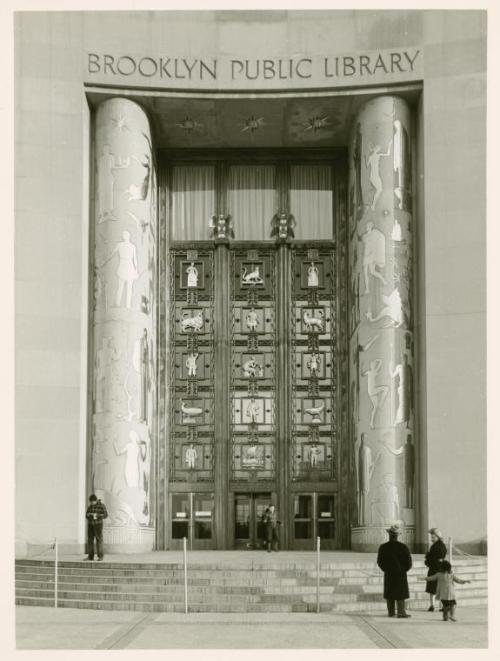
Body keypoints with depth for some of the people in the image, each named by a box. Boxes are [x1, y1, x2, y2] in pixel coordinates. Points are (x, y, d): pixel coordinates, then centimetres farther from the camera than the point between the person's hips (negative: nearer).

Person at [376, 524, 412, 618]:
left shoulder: (383, 547, -6)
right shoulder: (403, 547, -10)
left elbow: (379, 561, 1)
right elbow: (409, 562, -6)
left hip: (388, 574, 2)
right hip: (400, 574, -2)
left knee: (389, 593, 10)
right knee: (400, 594, 2)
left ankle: (391, 612, 13)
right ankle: (401, 612, -1)